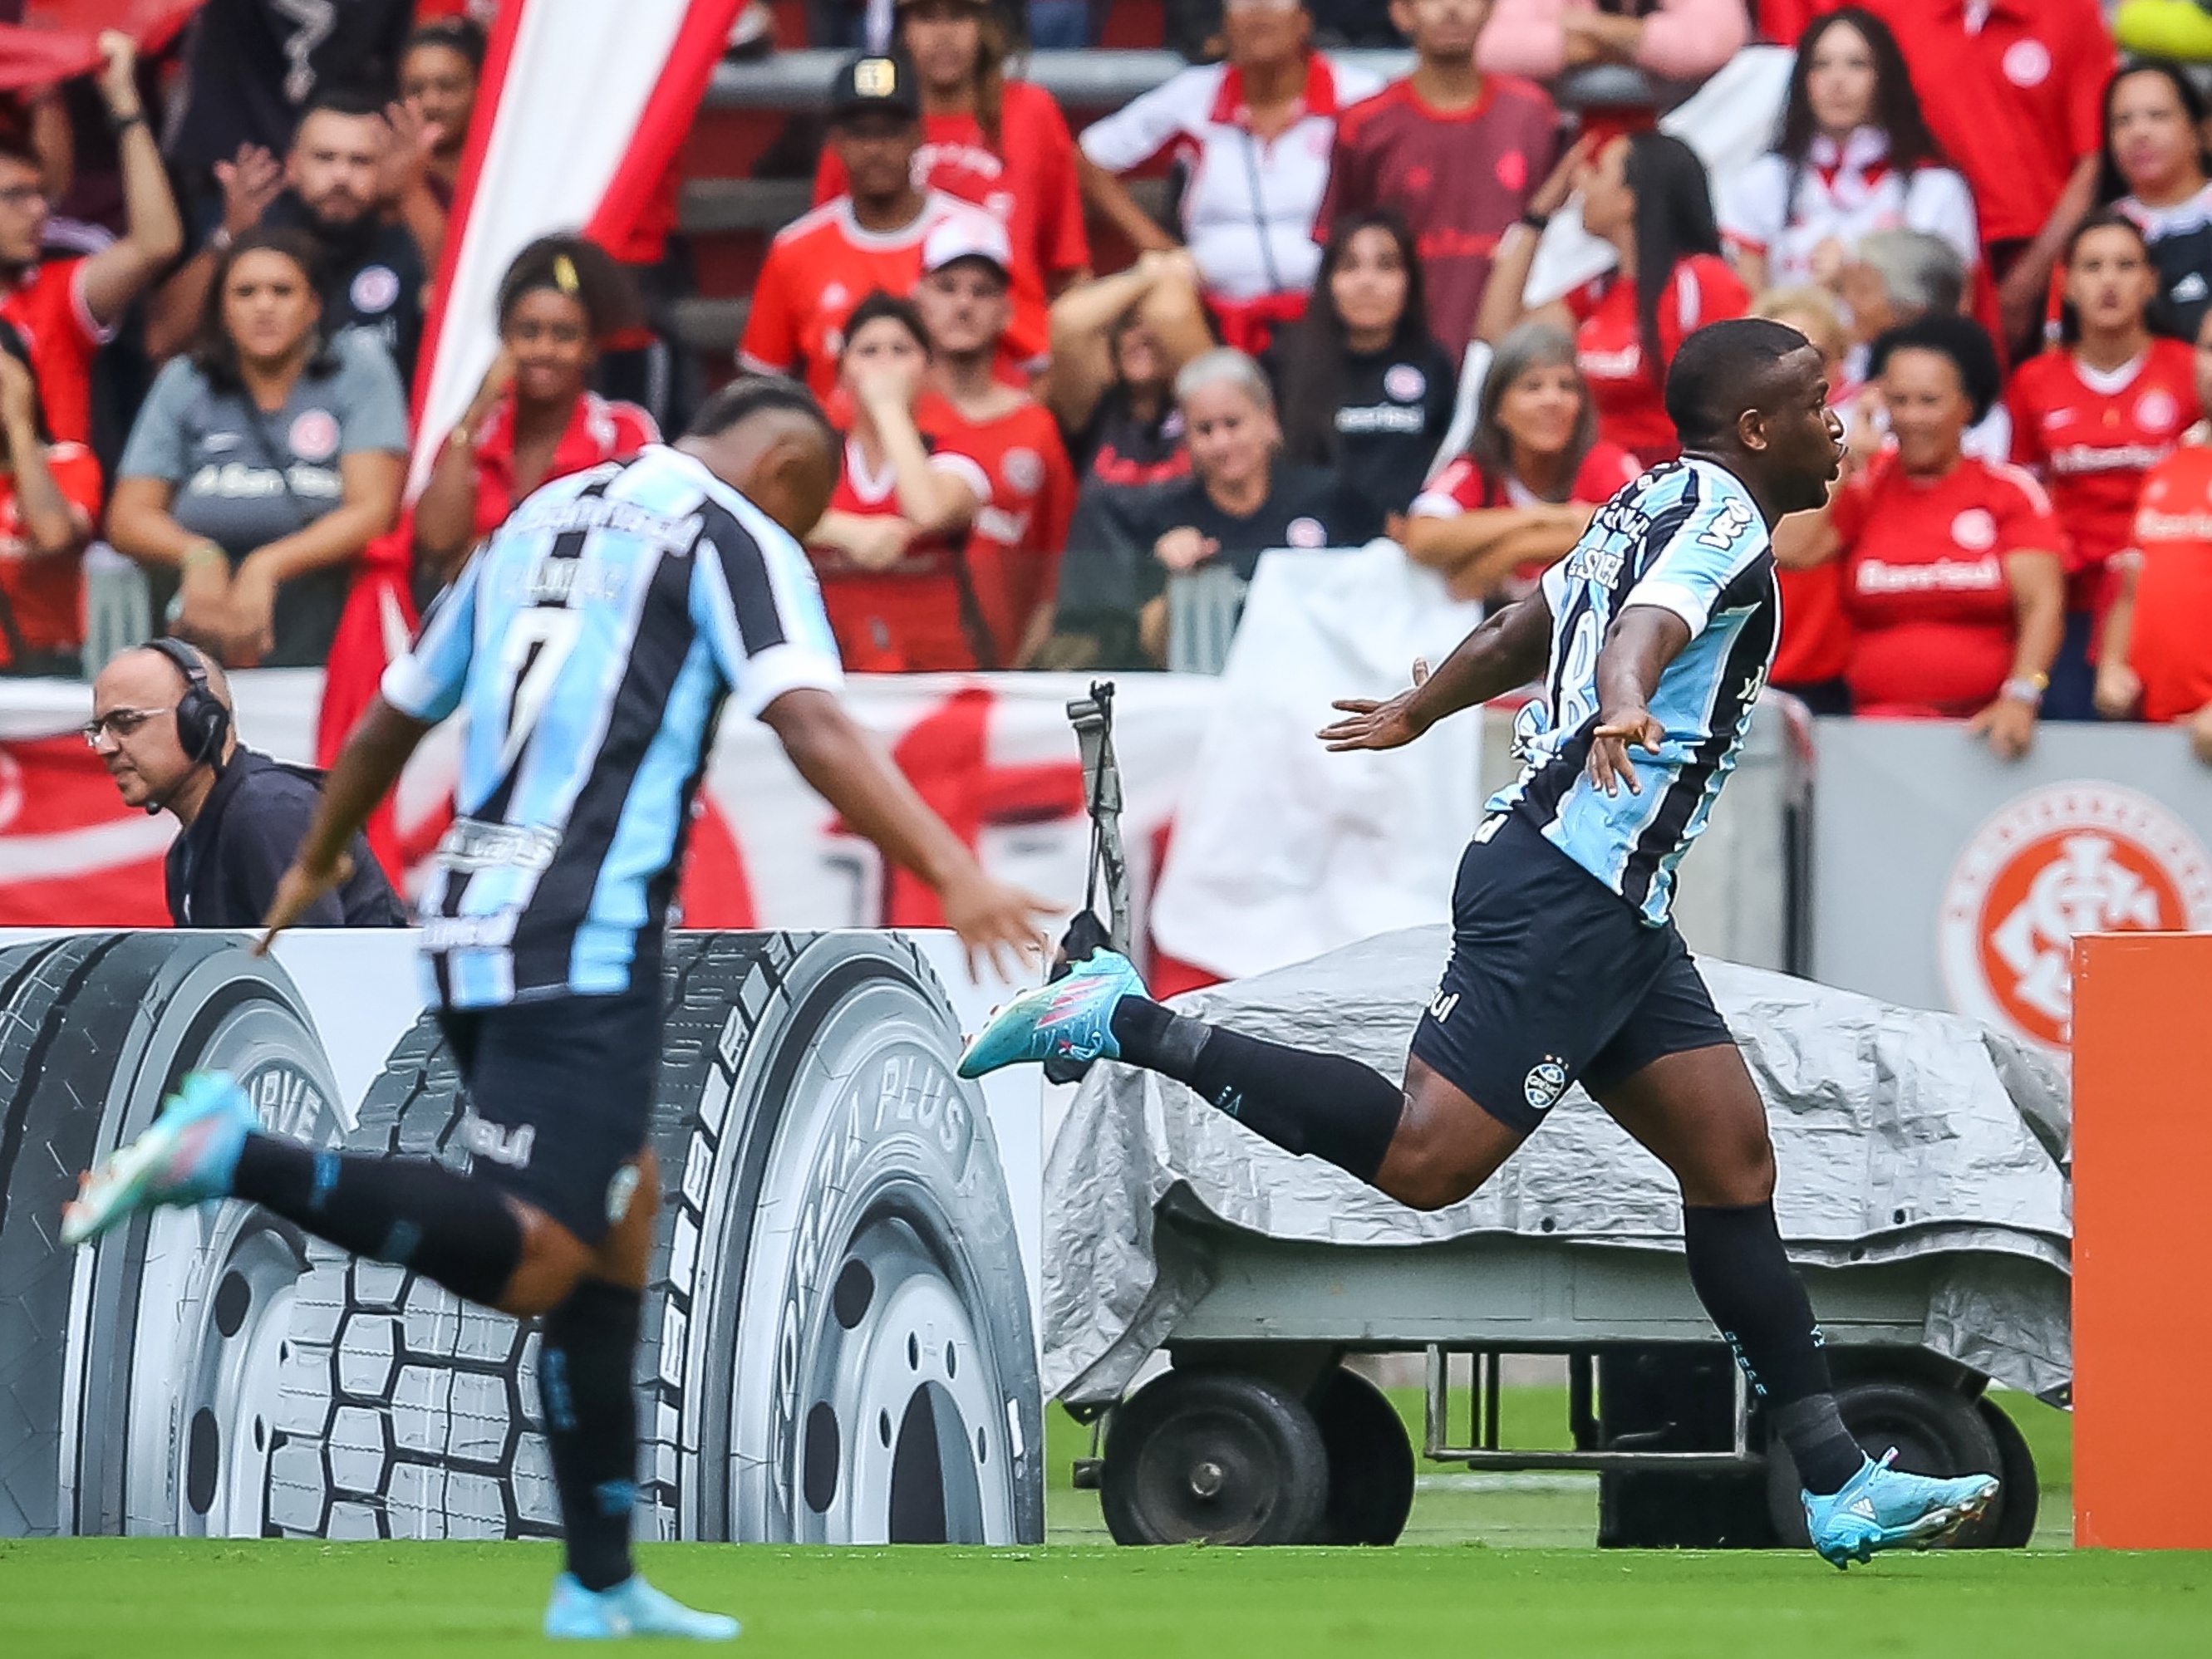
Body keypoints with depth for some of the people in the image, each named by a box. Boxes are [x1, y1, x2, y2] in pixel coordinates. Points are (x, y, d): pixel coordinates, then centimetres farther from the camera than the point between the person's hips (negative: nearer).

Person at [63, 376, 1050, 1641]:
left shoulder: (541, 521, 22)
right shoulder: (738, 539, 1)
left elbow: (394, 718, 31)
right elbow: (815, 726, -16)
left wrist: (317, 864, 47)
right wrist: (955, 874, -24)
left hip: (475, 923, 9)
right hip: (582, 944, -9)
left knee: (622, 1213, 16)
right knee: (532, 1266, -16)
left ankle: (601, 1583, 15)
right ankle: (236, 1157, -24)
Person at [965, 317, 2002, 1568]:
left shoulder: (1653, 506, 19)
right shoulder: (1721, 515, -9)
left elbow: (1516, 633, 33)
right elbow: (1643, 630, -30)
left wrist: (1413, 715, 50)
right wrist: (1624, 712, -52)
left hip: (1615, 909, 11)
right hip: (1569, 891, -11)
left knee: (1734, 1159, 8)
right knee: (1426, 1157, -17)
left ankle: (1841, 1486, 7)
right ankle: (1129, 1023, -11)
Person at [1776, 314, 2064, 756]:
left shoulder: (2011, 492, 6)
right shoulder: (1862, 485, 11)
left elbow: (2041, 603, -3)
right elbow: (1792, 552, -5)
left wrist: (2020, 698, -19)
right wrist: (1846, 458, 1)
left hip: (1984, 723, 0)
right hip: (1875, 727, 0)